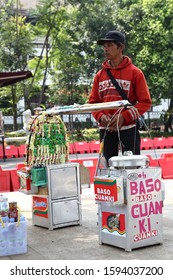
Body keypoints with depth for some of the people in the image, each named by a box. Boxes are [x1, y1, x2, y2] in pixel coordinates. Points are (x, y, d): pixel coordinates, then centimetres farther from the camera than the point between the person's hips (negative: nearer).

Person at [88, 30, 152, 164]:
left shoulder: (135, 72, -2)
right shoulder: (100, 75, 10)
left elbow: (145, 102, -5)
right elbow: (93, 101, 12)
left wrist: (124, 117, -16)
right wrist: (100, 116, -8)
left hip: (128, 128, -4)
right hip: (106, 129, 4)